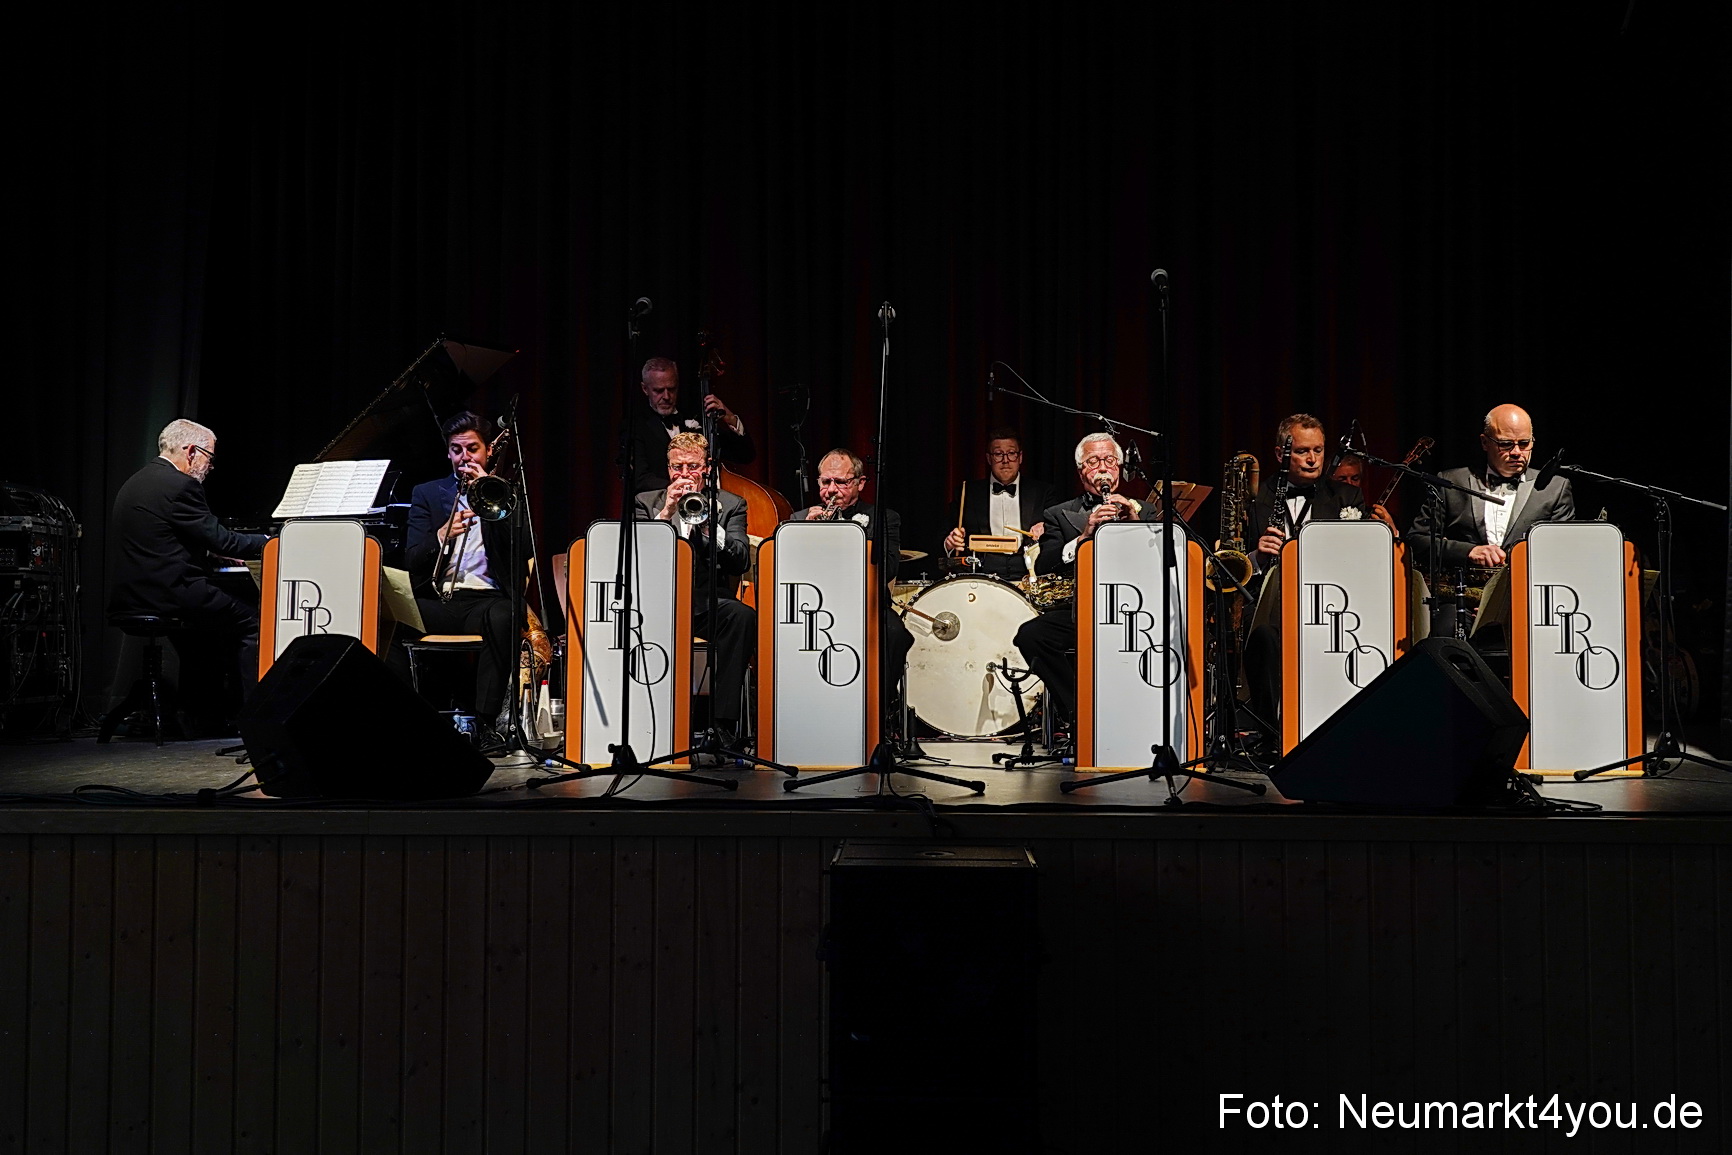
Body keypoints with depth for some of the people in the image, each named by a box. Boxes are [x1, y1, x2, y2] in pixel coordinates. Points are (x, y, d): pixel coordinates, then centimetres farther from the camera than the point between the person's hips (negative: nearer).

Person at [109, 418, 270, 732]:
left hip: (130, 597, 10)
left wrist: (211, 550, 24)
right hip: (166, 596, -10)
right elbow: (219, 540, -14)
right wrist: (268, 542, -1)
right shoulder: (179, 485, -13)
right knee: (252, 621, 0)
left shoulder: (135, 483, 17)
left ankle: (209, 717, 31)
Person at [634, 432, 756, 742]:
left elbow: (740, 562, -2)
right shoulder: (647, 503, 16)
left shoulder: (730, 505, 13)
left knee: (742, 615, -33)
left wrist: (706, 521, -15)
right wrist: (666, 513, -10)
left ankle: (723, 724, -30)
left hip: (708, 605, 0)